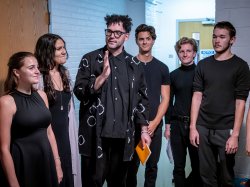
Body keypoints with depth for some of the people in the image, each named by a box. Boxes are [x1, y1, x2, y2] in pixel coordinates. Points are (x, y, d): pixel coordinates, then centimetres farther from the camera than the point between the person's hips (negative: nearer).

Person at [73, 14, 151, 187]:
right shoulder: (90, 59, 0)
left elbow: (142, 99, 11)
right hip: (95, 134, -2)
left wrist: (144, 130, 9)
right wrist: (103, 76, -21)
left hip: (123, 135, 3)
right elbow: (79, 92, -8)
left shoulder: (135, 65, 7)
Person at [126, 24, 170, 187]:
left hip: (155, 125, 2)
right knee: (132, 165, 6)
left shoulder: (162, 68, 7)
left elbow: (165, 99, 4)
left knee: (152, 165, 10)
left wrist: (155, 122, -8)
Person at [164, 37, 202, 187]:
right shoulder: (174, 75, 9)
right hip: (177, 124, 2)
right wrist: (168, 125, 6)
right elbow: (169, 101, 11)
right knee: (178, 166, 7)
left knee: (198, 164, 4)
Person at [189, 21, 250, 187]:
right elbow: (197, 96, 7)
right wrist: (193, 127, 1)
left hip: (226, 130, -3)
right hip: (203, 128, 3)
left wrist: (235, 134, -11)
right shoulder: (203, 64, 8)